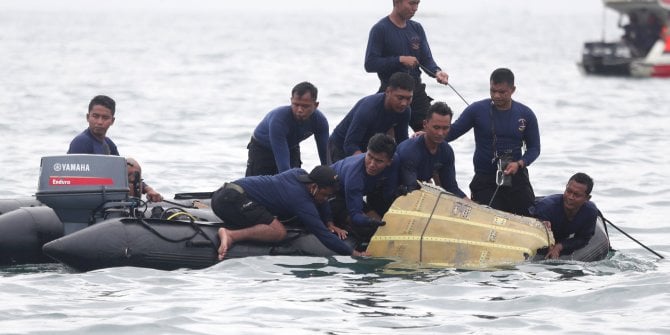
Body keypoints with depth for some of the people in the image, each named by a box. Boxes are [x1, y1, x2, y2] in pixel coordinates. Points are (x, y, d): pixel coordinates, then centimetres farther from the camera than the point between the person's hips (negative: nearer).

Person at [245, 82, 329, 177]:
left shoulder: (320, 120, -26)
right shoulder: (278, 118, -41)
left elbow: (325, 158, -18)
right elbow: (282, 162, -44)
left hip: (291, 150, 4)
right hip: (261, 150, -4)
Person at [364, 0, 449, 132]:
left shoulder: (416, 28, 10)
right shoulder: (380, 29, -8)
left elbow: (427, 59, 8)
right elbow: (370, 64, -14)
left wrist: (437, 72, -14)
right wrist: (400, 60, -20)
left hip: (416, 91, 5)